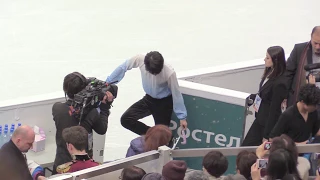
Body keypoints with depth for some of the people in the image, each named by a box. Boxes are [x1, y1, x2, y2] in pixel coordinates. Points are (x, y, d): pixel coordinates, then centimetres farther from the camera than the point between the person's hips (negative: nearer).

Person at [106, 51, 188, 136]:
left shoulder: (169, 73, -32)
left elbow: (176, 94, -18)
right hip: (149, 98, 4)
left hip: (164, 103, -4)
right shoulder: (140, 59, -26)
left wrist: (182, 117, -10)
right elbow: (123, 68, -7)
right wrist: (108, 82, 1)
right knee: (126, 120, -8)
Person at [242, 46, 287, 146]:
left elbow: (274, 109, -20)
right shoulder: (269, 74, 1)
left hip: (270, 123, -9)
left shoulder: (279, 83, -24)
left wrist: (267, 136, -17)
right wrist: (254, 98, 3)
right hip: (260, 120, 9)